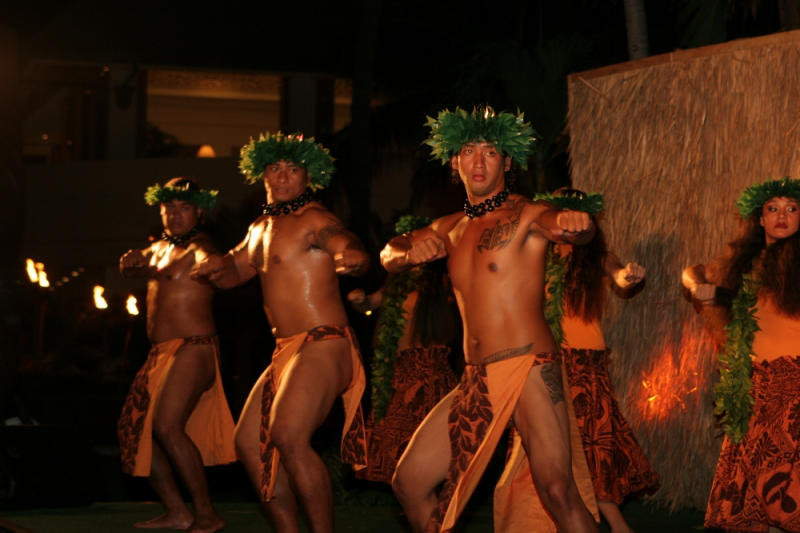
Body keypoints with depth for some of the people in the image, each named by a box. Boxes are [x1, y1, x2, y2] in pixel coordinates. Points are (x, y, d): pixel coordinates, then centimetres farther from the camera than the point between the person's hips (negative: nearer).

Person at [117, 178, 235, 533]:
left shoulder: (198, 248, -12)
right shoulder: (161, 247, 17)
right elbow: (128, 268, 30)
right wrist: (133, 261, 5)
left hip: (192, 349, -10)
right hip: (162, 353, 10)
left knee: (167, 426, -22)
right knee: (134, 427, 9)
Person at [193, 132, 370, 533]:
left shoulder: (314, 220, -9)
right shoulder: (261, 228, 18)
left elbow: (354, 251, -25)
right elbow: (234, 271, 32)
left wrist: (352, 259, -50)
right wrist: (216, 268, 8)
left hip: (322, 346, -10)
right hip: (287, 350, 10)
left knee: (289, 437, -27)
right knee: (249, 442, 10)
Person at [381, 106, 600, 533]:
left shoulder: (525, 214, -3)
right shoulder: (451, 229, 18)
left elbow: (577, 231, -22)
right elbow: (388, 257, 17)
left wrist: (575, 223, -48)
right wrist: (410, 250, -8)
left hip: (529, 369, -7)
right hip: (477, 381, 7)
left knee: (556, 489, -22)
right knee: (409, 482, 6)